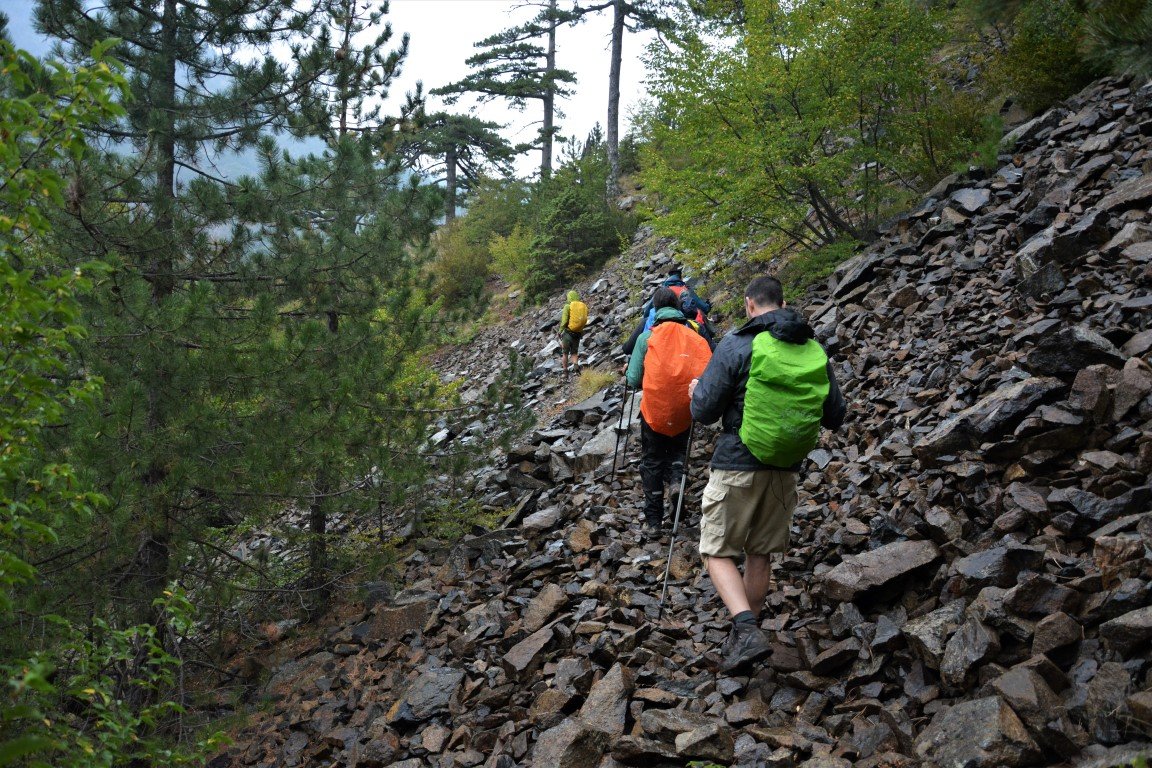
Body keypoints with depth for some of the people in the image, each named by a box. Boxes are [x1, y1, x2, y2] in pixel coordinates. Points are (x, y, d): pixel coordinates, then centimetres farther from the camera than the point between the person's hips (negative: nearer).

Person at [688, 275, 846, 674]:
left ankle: (747, 631, -12)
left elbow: (705, 412, -11)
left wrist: (696, 392, 12)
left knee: (717, 552, 6)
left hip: (737, 466, -5)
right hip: (785, 470, 5)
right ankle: (744, 636, 28)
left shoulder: (735, 345, -12)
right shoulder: (815, 351, 3)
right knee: (759, 554, 17)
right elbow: (835, 417, 9)